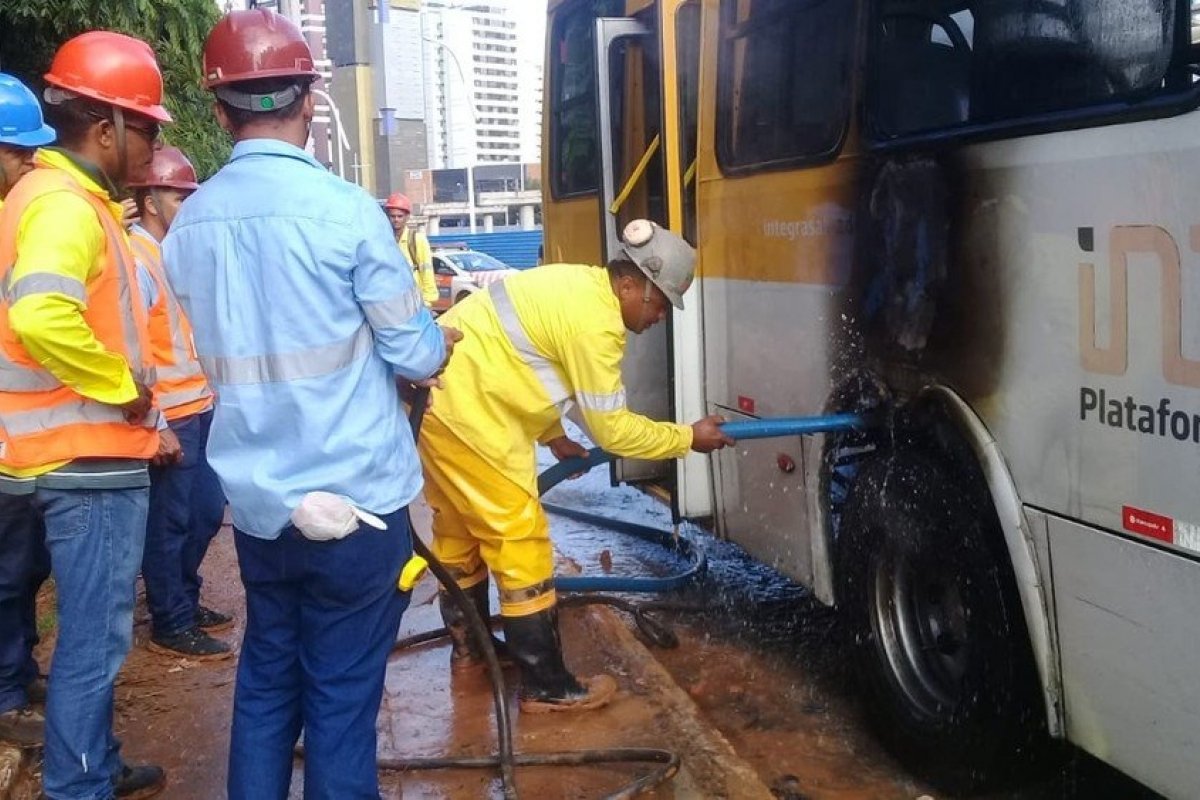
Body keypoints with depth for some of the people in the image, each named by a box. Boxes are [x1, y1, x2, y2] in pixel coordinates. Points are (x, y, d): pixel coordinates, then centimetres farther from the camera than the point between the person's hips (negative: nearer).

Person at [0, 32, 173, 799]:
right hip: (90, 458, -11)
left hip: (87, 452, 11)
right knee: (94, 641, 0)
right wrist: (122, 387, -22)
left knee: (93, 634, 20)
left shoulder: (65, 197, 15)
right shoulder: (66, 205, -18)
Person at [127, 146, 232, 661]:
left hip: (201, 409, 9)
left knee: (205, 513, 17)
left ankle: (185, 602, 33)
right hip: (170, 418, -9)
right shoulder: (137, 261, -16)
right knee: (168, 523, 3)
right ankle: (170, 625, 15)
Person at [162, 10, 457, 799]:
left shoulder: (189, 223, 3)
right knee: (343, 697, 6)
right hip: (357, 500, -5)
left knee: (265, 681, 18)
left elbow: (231, 353, 12)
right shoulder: (344, 207, -13)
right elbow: (415, 356, -8)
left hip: (257, 503, 5)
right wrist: (439, 339, 14)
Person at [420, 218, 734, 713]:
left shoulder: (577, 286, 11)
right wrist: (688, 438, -3)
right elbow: (611, 428, -13)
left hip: (438, 391, 11)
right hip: (466, 411, -10)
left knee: (459, 527, 23)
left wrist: (554, 437, 22)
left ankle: (467, 646, 41)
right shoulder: (596, 321, -18)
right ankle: (547, 687, 6)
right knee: (521, 542, -3)